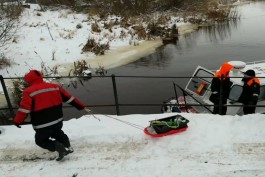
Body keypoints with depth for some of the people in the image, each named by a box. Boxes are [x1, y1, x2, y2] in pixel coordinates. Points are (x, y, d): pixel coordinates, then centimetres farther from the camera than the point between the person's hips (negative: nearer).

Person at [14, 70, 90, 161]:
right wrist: (82, 106, 12)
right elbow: (69, 98, 6)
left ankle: (58, 147, -6)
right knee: (57, 132, 34)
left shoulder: (29, 92, -9)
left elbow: (24, 108, -14)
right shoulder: (55, 87, 4)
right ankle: (67, 147, 22)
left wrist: (17, 121, 1)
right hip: (58, 121, 5)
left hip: (42, 125, -5)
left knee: (40, 140, 17)